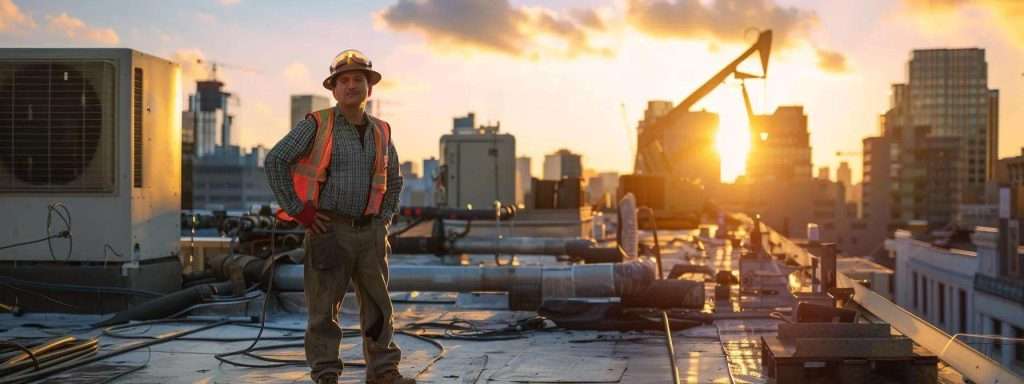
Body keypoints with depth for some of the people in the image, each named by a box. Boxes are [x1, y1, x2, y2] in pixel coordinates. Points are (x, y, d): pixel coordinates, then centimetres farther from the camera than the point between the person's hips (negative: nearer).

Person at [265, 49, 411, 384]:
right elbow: (275, 161, -6)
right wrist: (298, 211, -9)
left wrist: (385, 218, 11)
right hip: (329, 231, -4)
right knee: (324, 307, 0)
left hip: (370, 232, 5)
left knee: (378, 305, 8)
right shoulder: (316, 125, -4)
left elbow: (393, 180, 24)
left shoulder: (380, 132, 10)